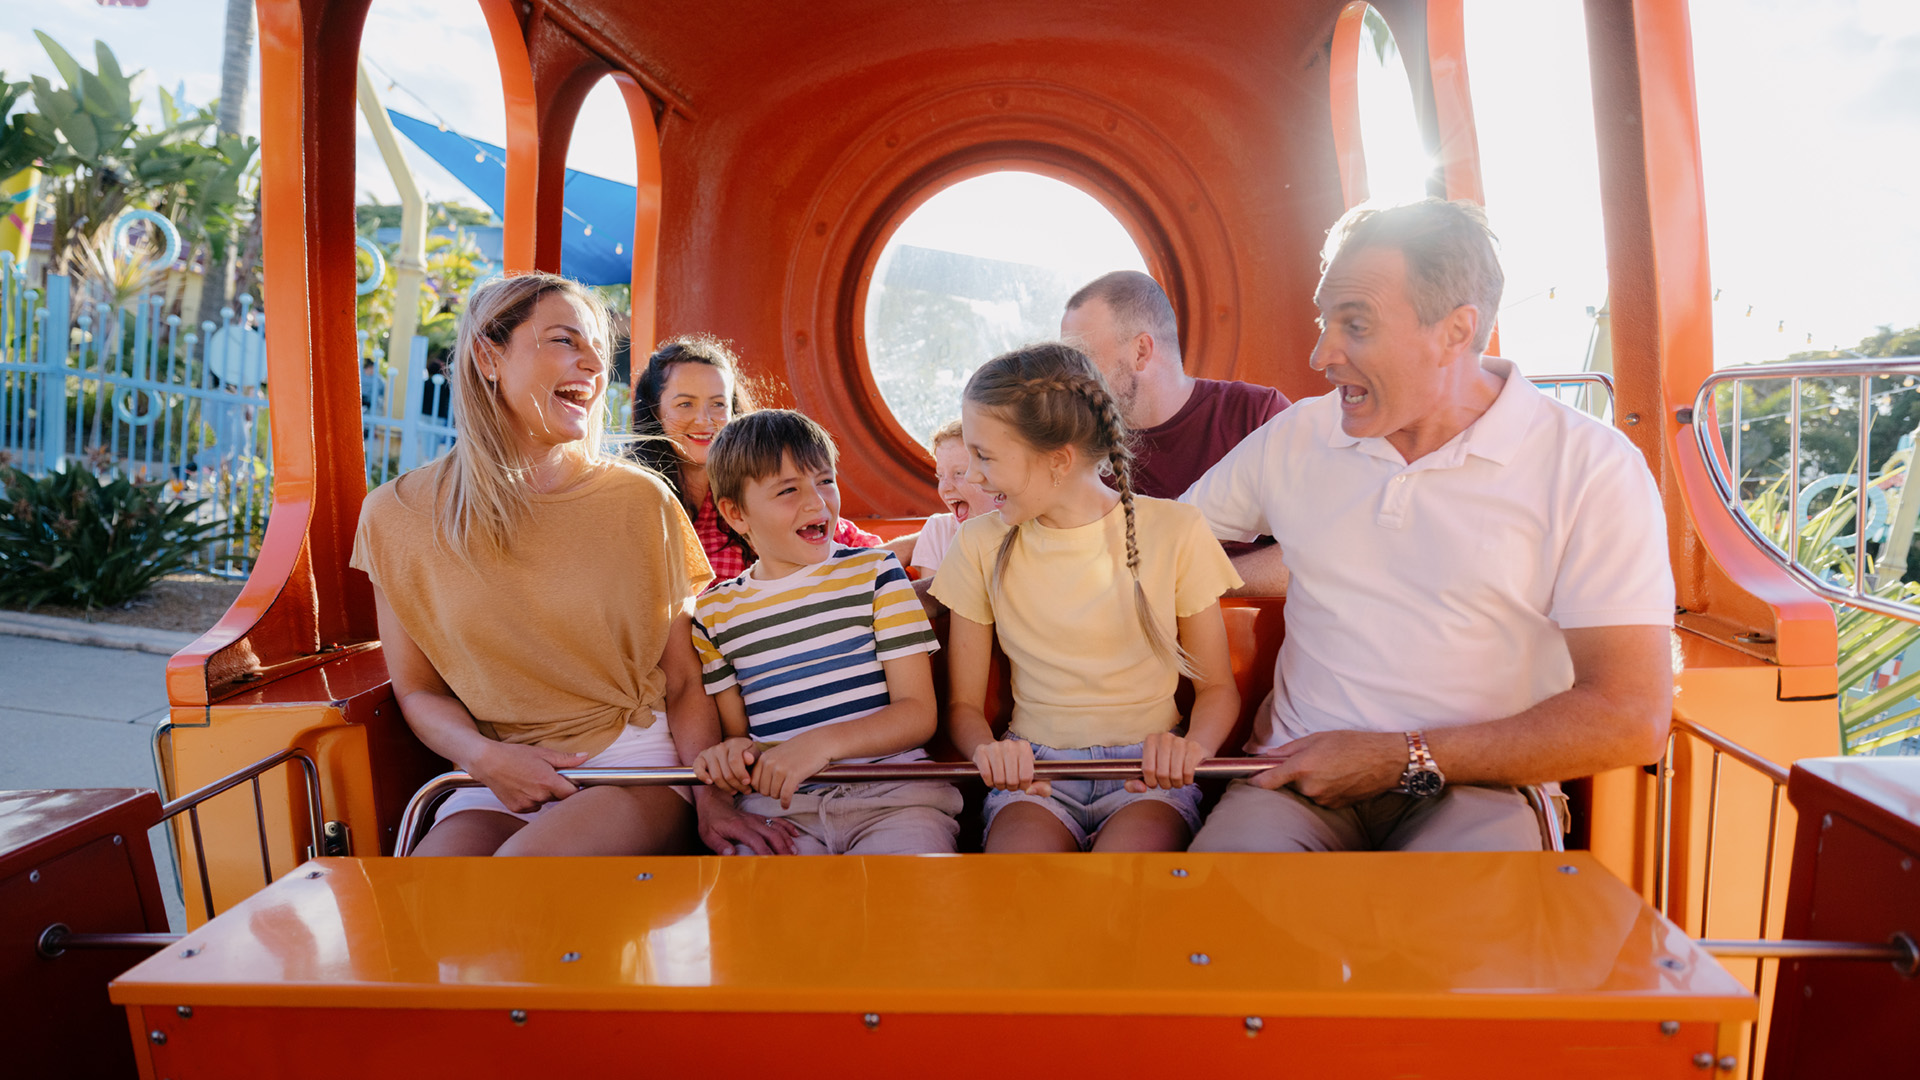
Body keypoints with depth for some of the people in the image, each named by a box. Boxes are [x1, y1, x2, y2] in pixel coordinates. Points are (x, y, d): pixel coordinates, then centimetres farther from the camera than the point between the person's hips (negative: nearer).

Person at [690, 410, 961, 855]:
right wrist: (732, 753, -7)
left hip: (890, 791, 0)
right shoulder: (714, 612, 13)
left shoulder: (874, 571, 8)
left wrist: (823, 741, -15)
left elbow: (919, 713, 2)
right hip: (778, 805, 1)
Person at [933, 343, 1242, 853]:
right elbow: (963, 705, 8)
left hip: (1147, 770, -1)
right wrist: (989, 751, -16)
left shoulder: (1175, 532, -2)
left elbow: (1217, 687, 7)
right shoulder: (982, 544, 4)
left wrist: (1191, 747, -16)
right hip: (1033, 770, 1)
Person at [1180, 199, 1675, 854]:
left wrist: (1403, 758, -12)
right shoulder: (1296, 437, 8)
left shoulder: (1591, 467, -4)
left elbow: (1631, 721, -10)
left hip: (1473, 787, -2)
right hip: (1302, 777, 3)